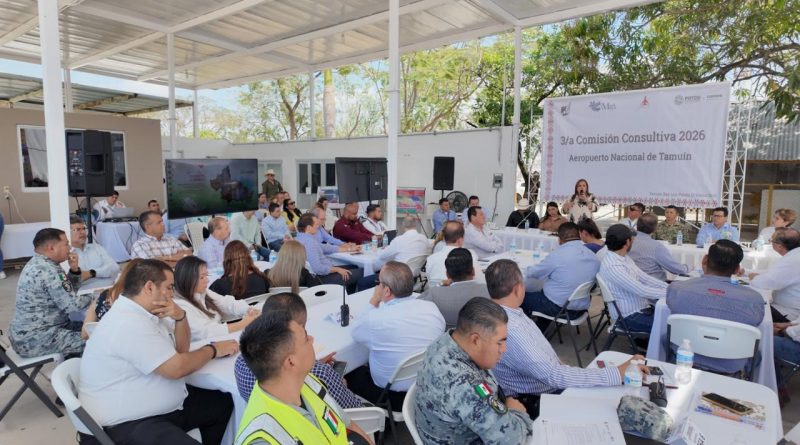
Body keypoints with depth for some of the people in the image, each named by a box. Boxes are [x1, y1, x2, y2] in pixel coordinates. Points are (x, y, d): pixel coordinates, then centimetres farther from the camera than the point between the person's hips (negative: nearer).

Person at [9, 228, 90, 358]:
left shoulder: (37, 263, 10)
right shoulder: (49, 270, -23)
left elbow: (68, 289, 18)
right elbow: (72, 305, -24)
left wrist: (74, 269, 0)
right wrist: (92, 296, -6)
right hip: (36, 340, -11)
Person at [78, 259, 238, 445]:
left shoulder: (146, 312, 6)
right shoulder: (129, 323, -23)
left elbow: (181, 350, 12)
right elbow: (177, 368, -23)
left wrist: (180, 316, -6)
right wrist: (213, 349, -7)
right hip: (127, 423, -10)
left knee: (224, 403, 9)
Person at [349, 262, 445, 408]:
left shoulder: (375, 319, -25)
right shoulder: (432, 308, -12)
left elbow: (355, 332, -3)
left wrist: (374, 302, 1)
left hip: (391, 397, -5)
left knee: (351, 373, 21)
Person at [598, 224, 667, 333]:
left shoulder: (624, 257, 5)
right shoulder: (612, 266, -26)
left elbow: (644, 278, 10)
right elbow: (642, 290, -25)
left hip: (641, 308, 10)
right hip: (629, 317, -9)